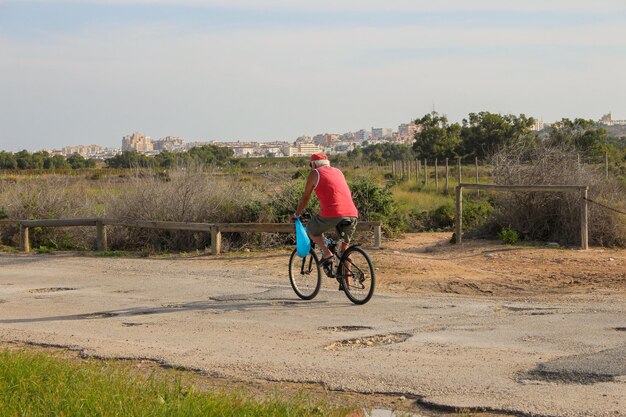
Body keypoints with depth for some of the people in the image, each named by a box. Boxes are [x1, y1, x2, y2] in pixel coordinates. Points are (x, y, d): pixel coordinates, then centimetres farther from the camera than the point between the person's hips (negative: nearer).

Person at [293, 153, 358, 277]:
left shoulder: (314, 174, 11)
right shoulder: (338, 171, 27)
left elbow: (305, 198, 14)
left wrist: (296, 214, 28)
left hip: (331, 213, -5)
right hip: (351, 213, 5)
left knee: (311, 230, 21)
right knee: (345, 246, 18)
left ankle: (327, 253, -1)